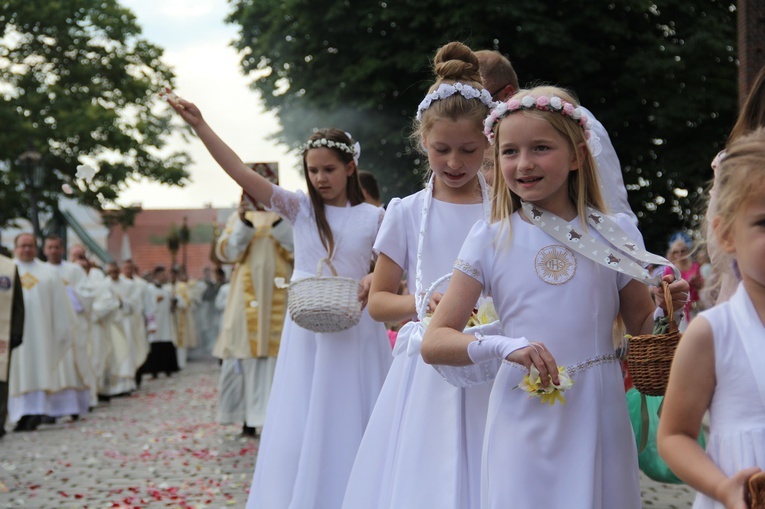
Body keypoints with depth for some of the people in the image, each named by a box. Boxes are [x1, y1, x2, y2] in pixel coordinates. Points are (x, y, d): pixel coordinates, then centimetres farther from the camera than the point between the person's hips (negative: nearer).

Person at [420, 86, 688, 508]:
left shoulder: (615, 233, 3)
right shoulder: (490, 240, -1)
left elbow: (641, 328, 14)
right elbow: (434, 342, -4)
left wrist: (667, 308, -8)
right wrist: (505, 346, -21)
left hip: (597, 417, 1)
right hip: (524, 421, -1)